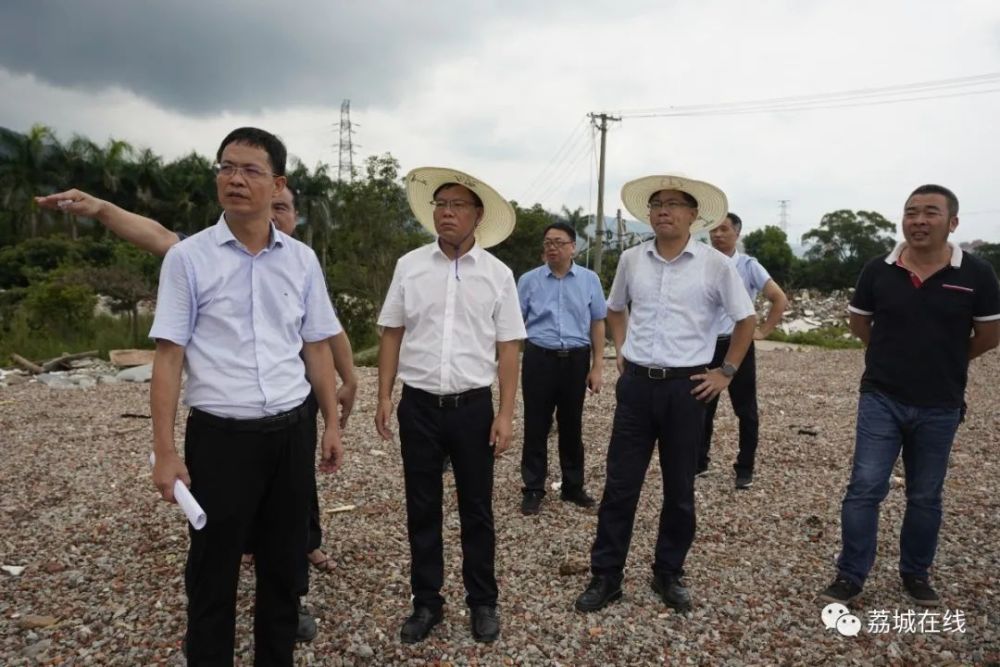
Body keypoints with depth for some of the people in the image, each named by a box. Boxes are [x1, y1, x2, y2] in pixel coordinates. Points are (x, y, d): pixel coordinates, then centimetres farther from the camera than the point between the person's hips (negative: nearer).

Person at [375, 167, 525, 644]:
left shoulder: (498, 274, -1)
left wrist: (506, 413, -5)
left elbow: (508, 347, 0)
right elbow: (392, 334, 6)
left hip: (473, 406, -1)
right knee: (422, 509, 12)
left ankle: (482, 602, 30)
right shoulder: (409, 266, 2)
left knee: (476, 509, 12)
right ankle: (426, 602, 30)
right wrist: (385, 398, 1)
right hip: (419, 405, 1)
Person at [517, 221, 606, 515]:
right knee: (536, 426, 4)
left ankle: (573, 486, 28)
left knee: (572, 426, 13)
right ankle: (533, 490, 17)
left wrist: (597, 367, 3)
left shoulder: (589, 280, 3)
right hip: (539, 359, -1)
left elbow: (597, 324, 6)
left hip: (576, 360, 1)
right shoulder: (529, 280, 1)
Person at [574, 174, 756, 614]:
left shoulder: (715, 264, -5)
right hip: (636, 383, 2)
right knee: (619, 484, 6)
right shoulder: (631, 259, 4)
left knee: (679, 490, 11)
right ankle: (605, 576, 19)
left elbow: (746, 319, 5)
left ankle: (669, 574, 30)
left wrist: (726, 372, 2)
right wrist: (621, 351, 10)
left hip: (686, 387, -2)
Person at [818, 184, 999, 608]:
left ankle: (916, 574, 32)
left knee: (925, 496, 14)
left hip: (940, 406, 0)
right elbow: (859, 323, 10)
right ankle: (850, 576, 9)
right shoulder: (878, 271, -5)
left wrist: (946, 362, 14)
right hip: (881, 399, 0)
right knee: (865, 487, -2)